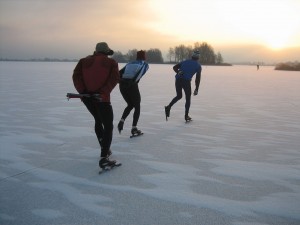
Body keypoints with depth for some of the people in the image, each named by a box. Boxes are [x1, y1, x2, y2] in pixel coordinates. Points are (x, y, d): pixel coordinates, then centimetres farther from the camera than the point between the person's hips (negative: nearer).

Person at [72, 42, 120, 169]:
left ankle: (105, 149, 38)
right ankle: (103, 158, -13)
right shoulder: (111, 62, 6)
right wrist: (103, 91, -18)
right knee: (108, 126, 1)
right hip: (101, 98, -5)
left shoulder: (84, 61, 14)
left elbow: (76, 75, -1)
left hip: (87, 96, 5)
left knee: (98, 121, 26)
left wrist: (82, 91, -8)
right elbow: (114, 78, -11)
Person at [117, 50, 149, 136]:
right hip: (132, 85, -5)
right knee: (137, 107, 13)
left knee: (130, 105, 24)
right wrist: (134, 81, -4)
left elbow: (119, 73, 11)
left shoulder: (130, 63, 24)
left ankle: (121, 121, 5)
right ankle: (134, 128, 6)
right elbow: (140, 74, -3)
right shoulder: (145, 64, 14)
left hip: (122, 85, 5)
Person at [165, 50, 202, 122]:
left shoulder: (185, 61, 23)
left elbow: (175, 67, 12)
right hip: (186, 81, -4)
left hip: (178, 80, 4)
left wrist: (178, 73, -1)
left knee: (179, 96, 22)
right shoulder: (198, 65, 13)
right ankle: (186, 116, 13)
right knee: (188, 98, 13)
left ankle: (168, 107, 1)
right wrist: (196, 89, 10)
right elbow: (198, 78, 7)